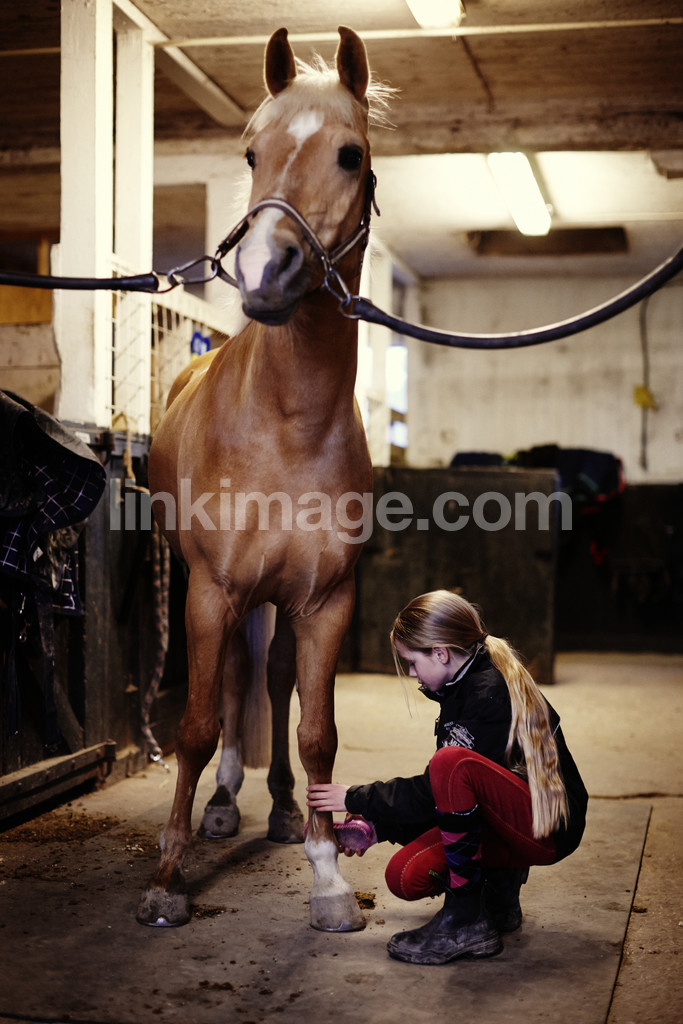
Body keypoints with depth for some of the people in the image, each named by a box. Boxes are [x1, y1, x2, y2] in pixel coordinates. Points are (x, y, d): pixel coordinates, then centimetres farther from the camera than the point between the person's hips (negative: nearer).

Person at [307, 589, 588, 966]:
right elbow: (439, 793, 16)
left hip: (547, 828, -8)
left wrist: (356, 799, -9)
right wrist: (374, 827, 12)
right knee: (406, 876, -9)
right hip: (512, 819, 8)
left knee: (453, 764, -33)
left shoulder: (490, 694, -20)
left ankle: (468, 923, -22)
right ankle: (501, 881, 13)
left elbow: (441, 781, -19)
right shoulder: (464, 686, 10)